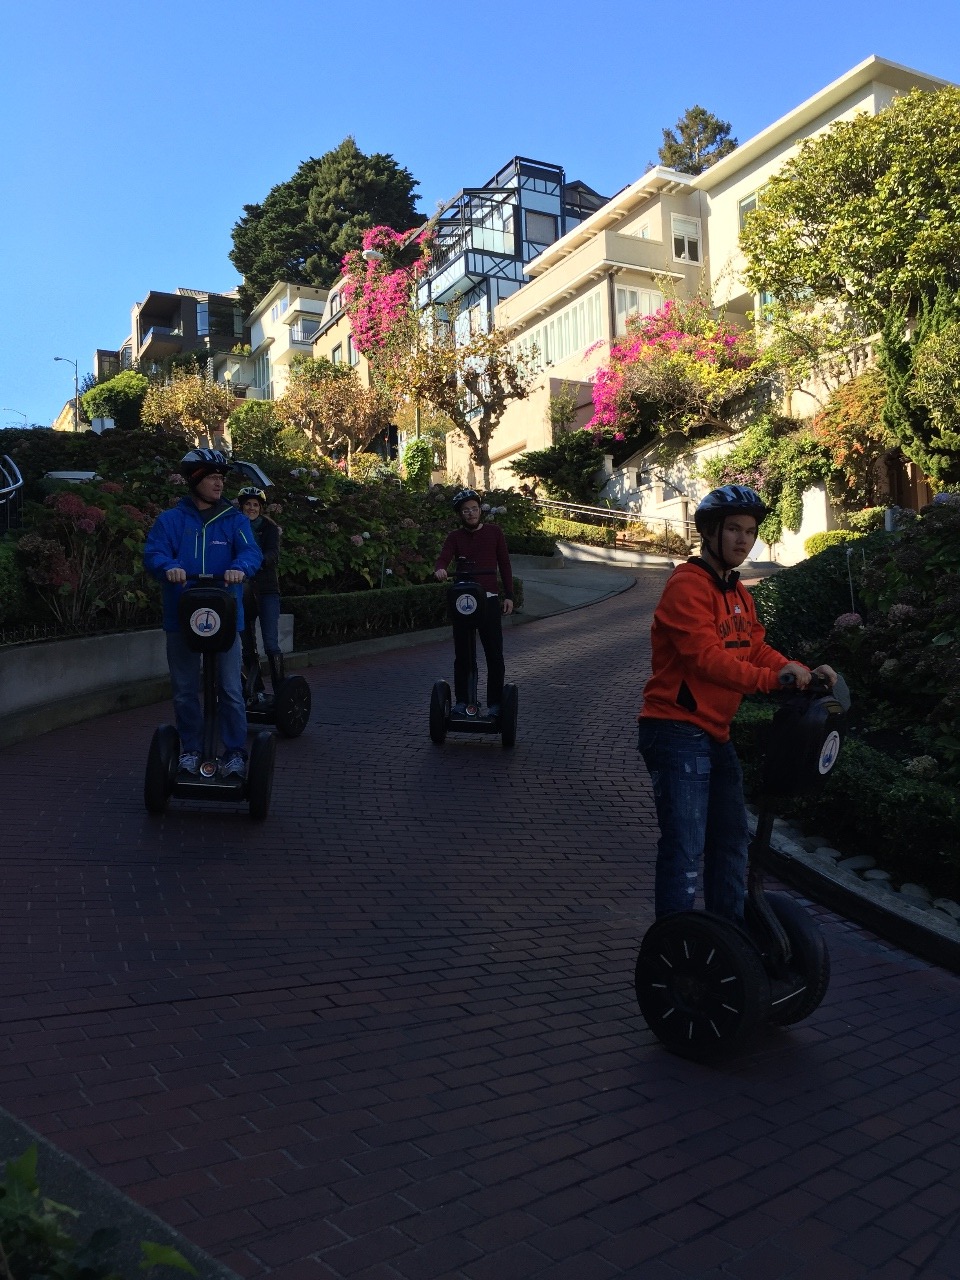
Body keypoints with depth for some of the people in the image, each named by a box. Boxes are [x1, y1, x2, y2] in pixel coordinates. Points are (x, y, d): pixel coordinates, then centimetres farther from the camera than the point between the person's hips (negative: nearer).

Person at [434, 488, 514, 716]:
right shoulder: (455, 536, 8)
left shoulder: (494, 532, 7)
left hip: (489, 600, -1)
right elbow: (443, 558, -9)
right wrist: (439, 570, -33)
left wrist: (509, 596, 2)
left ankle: (494, 703, 5)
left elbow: (504, 565, 8)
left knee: (495, 655, -3)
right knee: (462, 655, 7)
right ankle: (461, 701, 16)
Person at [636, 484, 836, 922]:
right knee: (685, 849, -8)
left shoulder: (737, 592, 17)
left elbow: (757, 649, 9)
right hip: (678, 731, -10)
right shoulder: (688, 585, -15)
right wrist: (772, 678, -32)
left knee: (730, 839, 19)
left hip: (715, 732, 10)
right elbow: (706, 656, -25)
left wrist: (804, 672, -8)